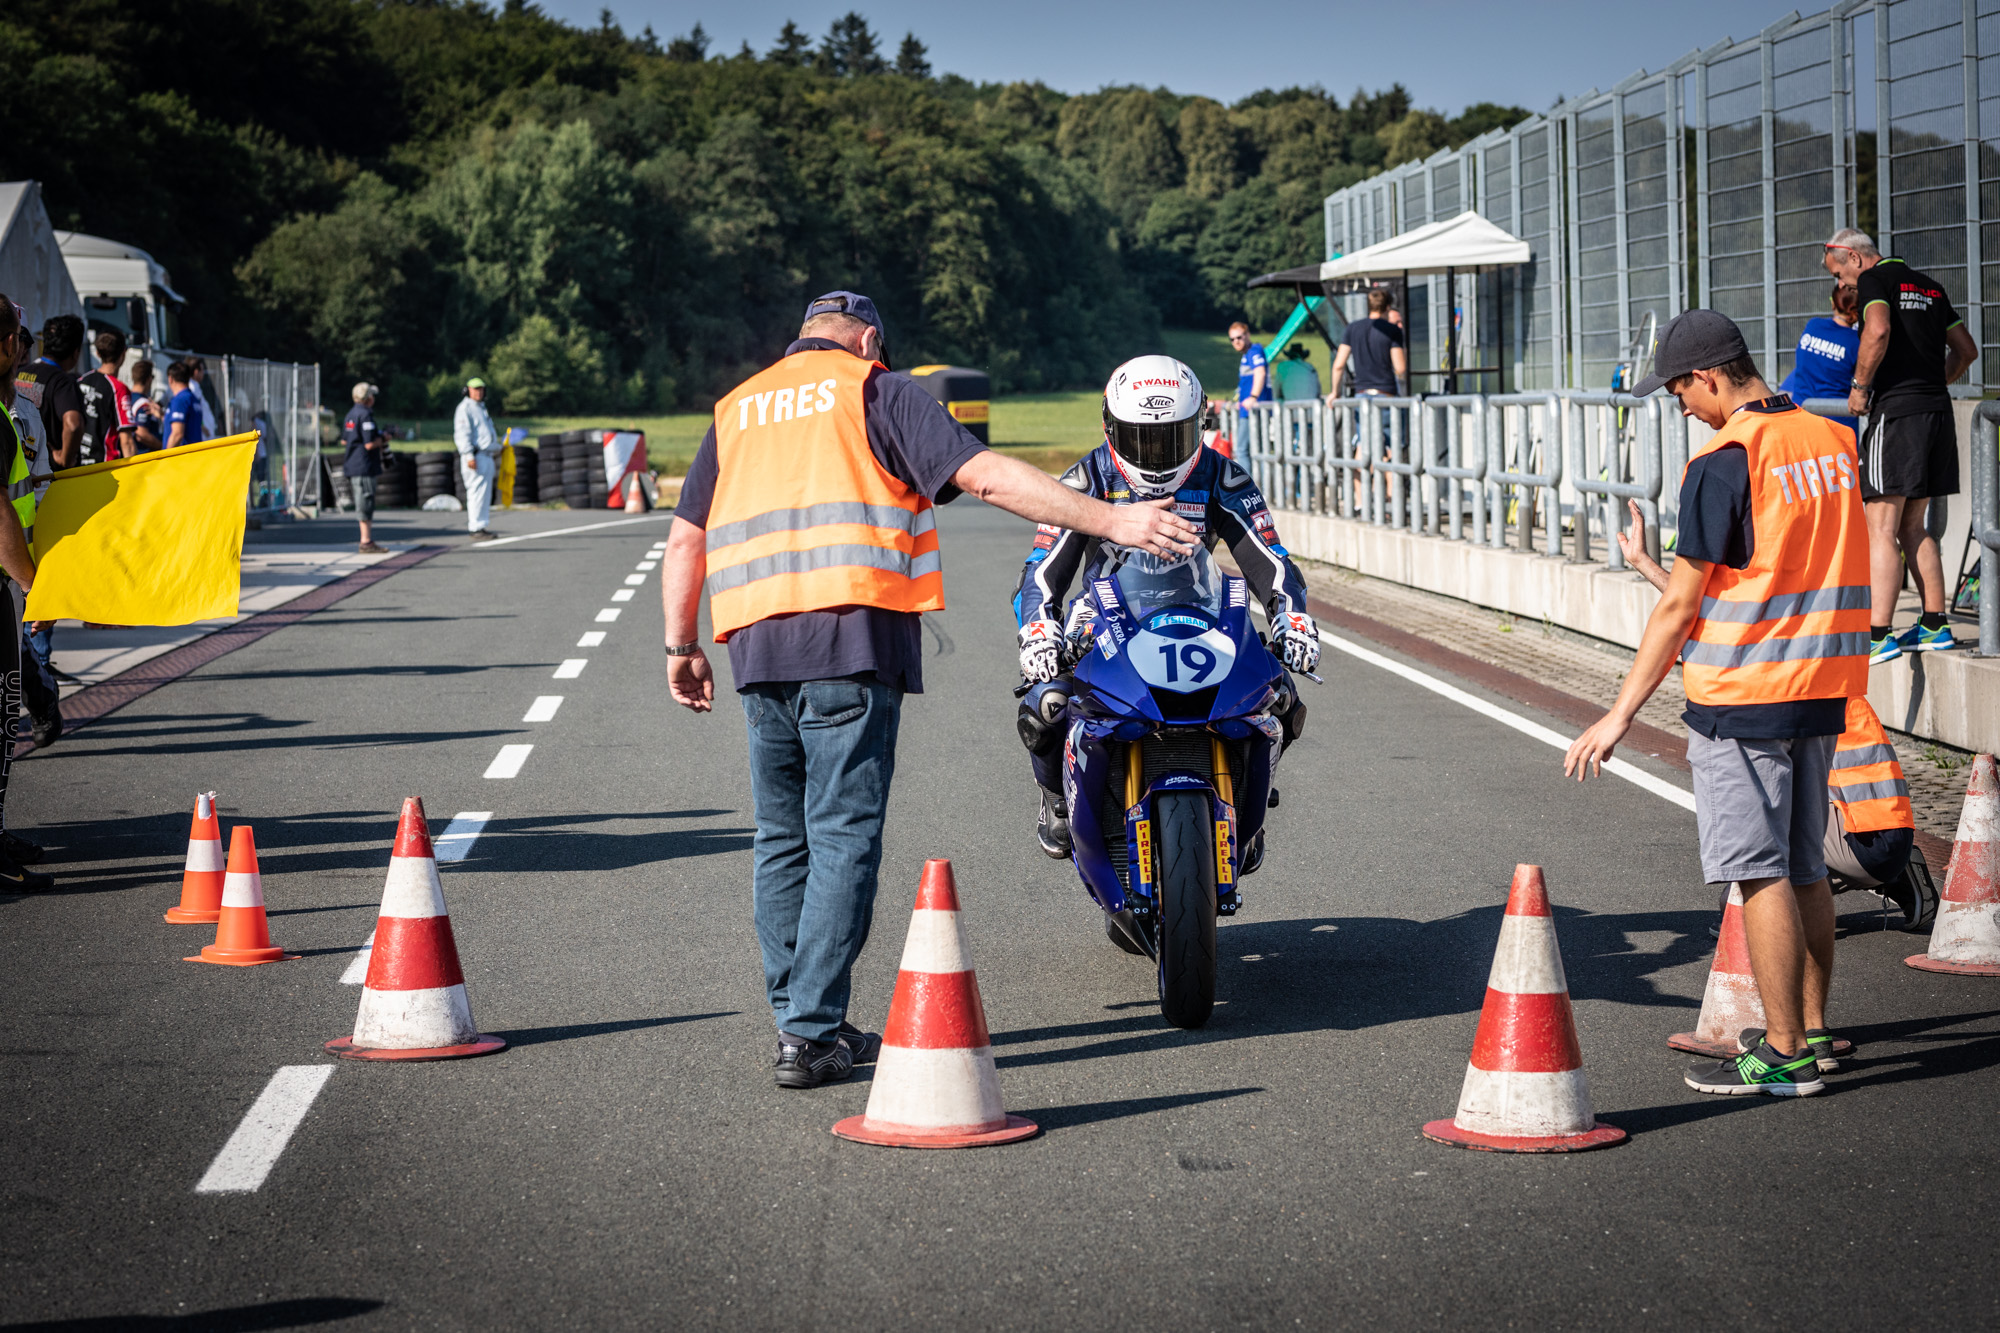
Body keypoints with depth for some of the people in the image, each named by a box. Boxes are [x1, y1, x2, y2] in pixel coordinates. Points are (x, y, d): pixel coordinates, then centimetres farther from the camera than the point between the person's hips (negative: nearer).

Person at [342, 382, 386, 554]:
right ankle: (366, 542, -6)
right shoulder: (365, 415, -16)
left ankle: (367, 541, 19)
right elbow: (370, 444, -22)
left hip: (352, 466, 10)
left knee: (363, 505, 15)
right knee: (366, 505, -7)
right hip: (364, 467, -10)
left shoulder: (351, 413, 14)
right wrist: (382, 440, -3)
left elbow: (344, 440, 23)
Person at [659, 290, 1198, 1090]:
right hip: (853, 634, -5)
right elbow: (984, 475, -6)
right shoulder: (877, 392, 6)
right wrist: (1113, 521, -8)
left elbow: (685, 540, 18)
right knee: (843, 837, -4)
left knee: (783, 838, 14)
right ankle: (811, 1036, -8)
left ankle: (800, 1017, 17)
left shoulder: (738, 409, 21)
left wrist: (682, 646, 26)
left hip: (756, 645, 5)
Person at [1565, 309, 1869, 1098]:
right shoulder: (1834, 442, 8)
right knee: (1805, 869, 16)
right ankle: (1813, 1031, 22)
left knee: (1760, 874, -3)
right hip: (1823, 688, 8)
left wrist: (1621, 715, -10)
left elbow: (1681, 605, -14)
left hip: (1742, 699, -8)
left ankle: (1784, 1055, -2)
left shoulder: (1722, 463, -15)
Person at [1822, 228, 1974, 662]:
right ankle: (1935, 625, 14)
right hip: (1937, 410, 8)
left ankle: (1879, 636, -13)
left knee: (1881, 529, -8)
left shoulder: (1874, 279, -4)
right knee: (1912, 527, 16)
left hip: (1896, 411, -8)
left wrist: (1860, 386, -12)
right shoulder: (1929, 285, 20)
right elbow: (1966, 350, 23)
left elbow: (1878, 331, -23)